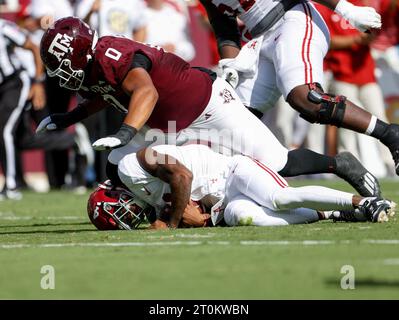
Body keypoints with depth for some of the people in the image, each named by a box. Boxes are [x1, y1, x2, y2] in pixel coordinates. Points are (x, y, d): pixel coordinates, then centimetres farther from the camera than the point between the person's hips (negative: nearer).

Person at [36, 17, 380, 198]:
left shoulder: (112, 56, -29)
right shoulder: (92, 70, 2)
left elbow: (146, 92, -47)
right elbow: (105, 96, 26)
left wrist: (125, 132, -60)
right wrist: (67, 119, 21)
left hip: (210, 106, -10)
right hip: (169, 126, 10)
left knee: (278, 164, -8)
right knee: (117, 167, 0)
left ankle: (340, 164, 15)